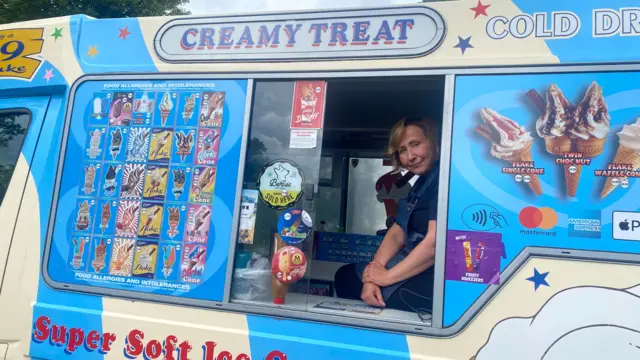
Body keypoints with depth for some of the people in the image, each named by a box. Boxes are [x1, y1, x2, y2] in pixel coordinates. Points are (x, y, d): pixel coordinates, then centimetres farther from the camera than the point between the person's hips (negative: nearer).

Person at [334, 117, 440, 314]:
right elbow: (397, 233, 10)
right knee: (345, 276, 16)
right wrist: (372, 277, -5)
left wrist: (387, 277, -12)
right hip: (412, 265, 10)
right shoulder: (422, 182, 14)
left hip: (434, 279, -10)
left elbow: (435, 242, -24)